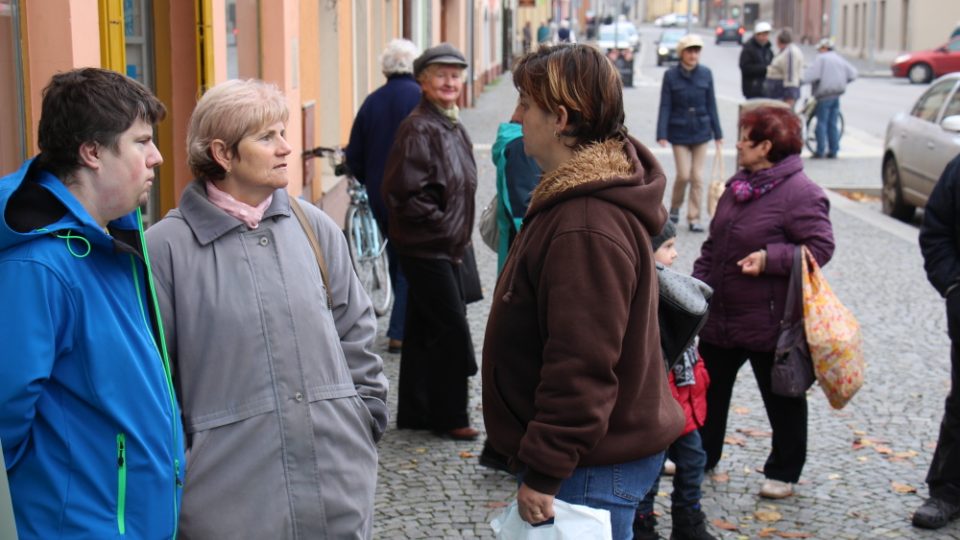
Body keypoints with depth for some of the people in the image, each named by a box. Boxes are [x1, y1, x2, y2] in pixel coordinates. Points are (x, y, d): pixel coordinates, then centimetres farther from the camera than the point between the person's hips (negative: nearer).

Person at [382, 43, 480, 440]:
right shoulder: (418, 128, -16)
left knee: (424, 330, 14)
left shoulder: (455, 128, 12)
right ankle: (449, 416, 9)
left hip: (447, 247, 9)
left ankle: (415, 412, 23)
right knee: (451, 329, -4)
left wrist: (458, 235, 13)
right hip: (425, 247, -9)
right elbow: (404, 192, -21)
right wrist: (442, 225, -16)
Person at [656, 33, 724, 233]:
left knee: (697, 176, 3)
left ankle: (694, 218, 12)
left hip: (701, 131, 2)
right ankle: (674, 208, 23)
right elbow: (665, 107, -5)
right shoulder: (671, 75, -5)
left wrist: (718, 134, 7)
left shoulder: (706, 74, 1)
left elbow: (711, 105, 6)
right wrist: (662, 134, -12)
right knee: (683, 175, -4)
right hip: (679, 132, -2)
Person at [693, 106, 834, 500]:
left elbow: (821, 247, -21)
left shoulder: (799, 193, -17)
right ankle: (700, 456, 34)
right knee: (709, 387, 18)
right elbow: (713, 244, 15)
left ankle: (783, 472, 23)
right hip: (720, 316, 8)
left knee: (782, 398, 9)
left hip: (769, 321, -8)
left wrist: (770, 258, -29)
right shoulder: (737, 186, 9)